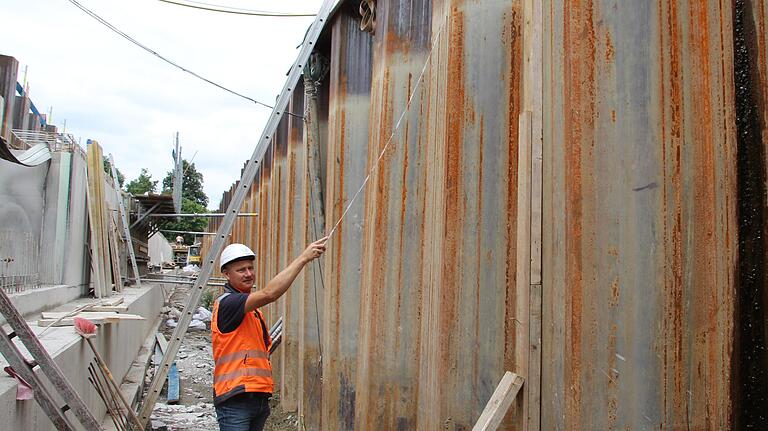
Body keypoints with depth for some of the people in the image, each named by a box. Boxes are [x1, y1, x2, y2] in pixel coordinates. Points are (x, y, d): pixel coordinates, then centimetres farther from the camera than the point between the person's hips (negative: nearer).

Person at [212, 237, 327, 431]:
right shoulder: (227, 303, -13)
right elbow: (269, 293, -29)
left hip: (259, 397, 9)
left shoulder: (252, 307, 19)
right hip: (235, 398, -9)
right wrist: (303, 258, -29)